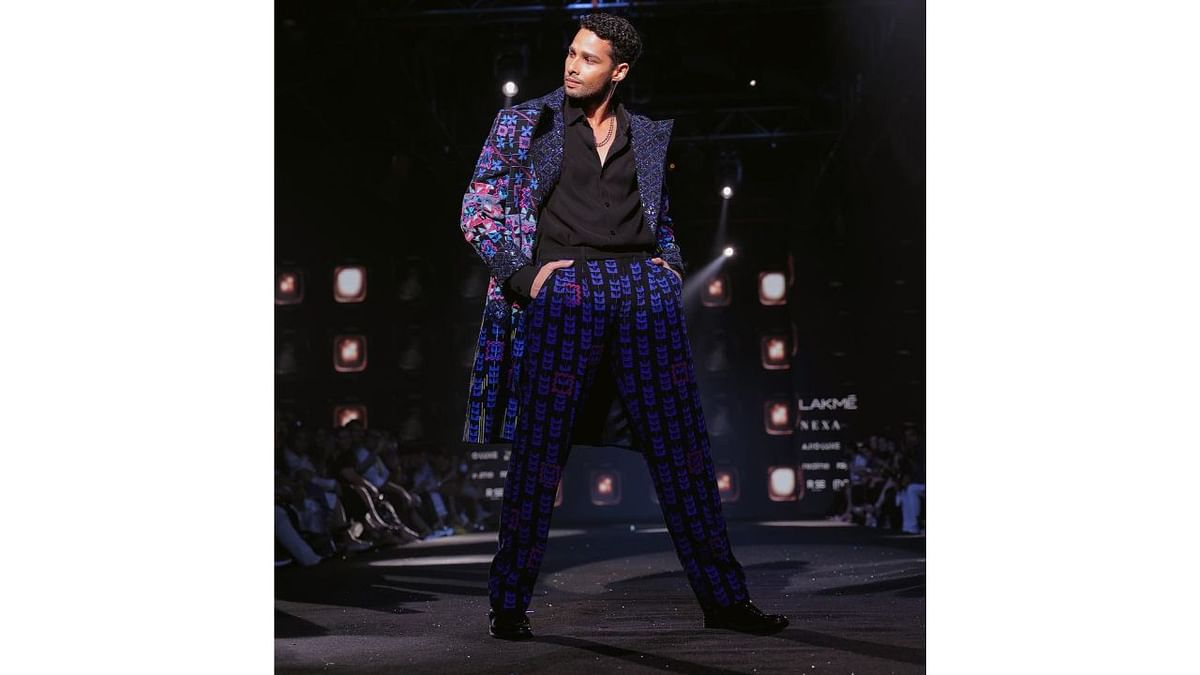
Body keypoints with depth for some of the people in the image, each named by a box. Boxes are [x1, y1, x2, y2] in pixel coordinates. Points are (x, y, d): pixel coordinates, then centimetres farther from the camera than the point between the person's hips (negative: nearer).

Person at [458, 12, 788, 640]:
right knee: (539, 444, -6)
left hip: (644, 288, 3)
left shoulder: (647, 137, 18)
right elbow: (478, 210, 6)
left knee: (682, 445, 1)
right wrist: (525, 272, -6)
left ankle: (723, 599, 6)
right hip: (562, 286, -3)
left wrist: (669, 268, 9)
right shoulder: (524, 123, 10)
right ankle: (508, 603, 5)